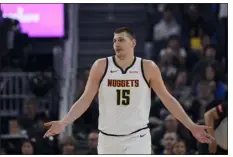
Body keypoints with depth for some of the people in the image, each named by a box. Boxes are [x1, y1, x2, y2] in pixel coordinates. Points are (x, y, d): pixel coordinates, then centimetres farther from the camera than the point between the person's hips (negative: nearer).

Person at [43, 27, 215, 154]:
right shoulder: (101, 66, -3)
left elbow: (167, 99, 2)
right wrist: (63, 123, -14)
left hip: (137, 137, -2)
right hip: (109, 137, 2)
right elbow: (85, 100, -1)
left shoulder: (148, 68, -4)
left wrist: (191, 126, -3)